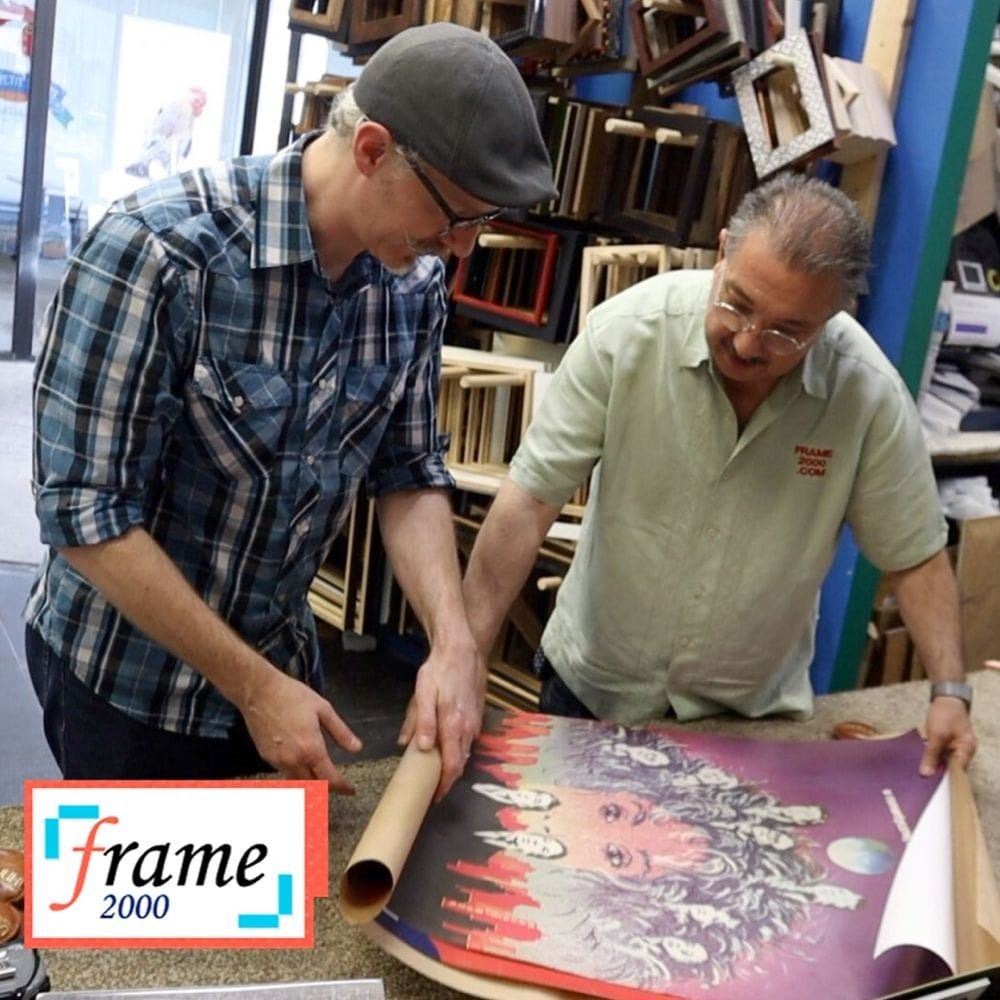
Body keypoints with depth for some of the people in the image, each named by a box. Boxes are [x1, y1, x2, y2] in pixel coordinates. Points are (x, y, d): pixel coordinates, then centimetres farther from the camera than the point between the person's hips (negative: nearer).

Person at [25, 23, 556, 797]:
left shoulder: (414, 283, -9)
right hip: (126, 672, -5)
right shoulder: (156, 248, -27)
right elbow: (85, 509, -25)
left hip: (283, 655, 6)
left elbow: (409, 472, -1)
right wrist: (253, 685, -22)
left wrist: (453, 640, -16)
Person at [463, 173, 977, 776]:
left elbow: (915, 556, -6)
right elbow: (530, 499, -20)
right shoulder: (628, 332, -22)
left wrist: (951, 693, -16)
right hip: (592, 685, 1)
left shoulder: (871, 394, -19)